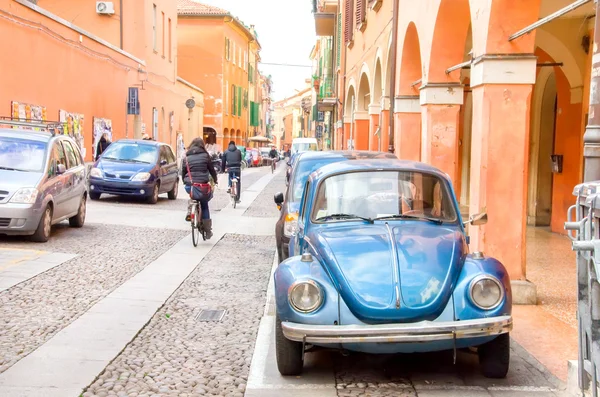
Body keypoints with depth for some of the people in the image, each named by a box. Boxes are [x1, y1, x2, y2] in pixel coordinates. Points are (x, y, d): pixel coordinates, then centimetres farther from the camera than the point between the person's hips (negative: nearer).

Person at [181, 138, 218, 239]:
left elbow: (183, 173, 12)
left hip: (190, 186, 2)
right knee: (204, 206, 15)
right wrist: (215, 179, 28)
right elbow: (211, 169, 11)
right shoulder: (205, 156, 4)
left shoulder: (186, 157, 8)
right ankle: (207, 230, 12)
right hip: (203, 186, -2)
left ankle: (189, 211, 12)